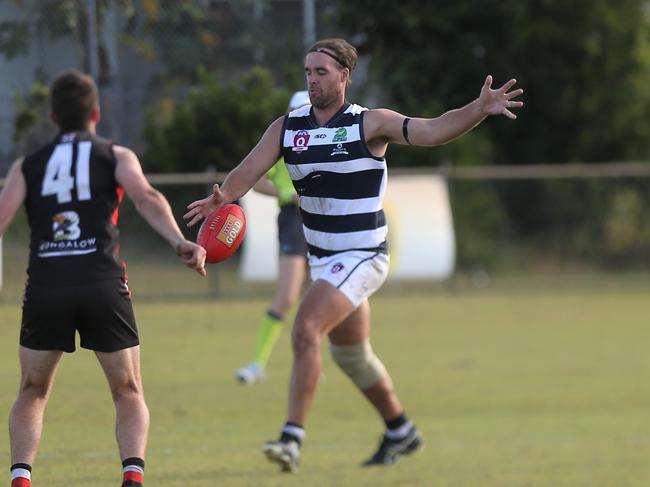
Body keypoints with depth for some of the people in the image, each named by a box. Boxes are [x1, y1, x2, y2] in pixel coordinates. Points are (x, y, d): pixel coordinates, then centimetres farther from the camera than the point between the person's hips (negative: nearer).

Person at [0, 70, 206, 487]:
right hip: (103, 284, -1)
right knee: (129, 393, 13)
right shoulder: (116, 157, 13)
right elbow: (145, 197, -6)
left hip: (45, 285, 1)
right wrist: (179, 242, -18)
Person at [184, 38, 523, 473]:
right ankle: (401, 432, 38)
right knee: (351, 354, 18)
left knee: (306, 328, -24)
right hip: (323, 257, 7)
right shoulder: (287, 127, 2)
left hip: (362, 256, -7)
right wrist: (222, 197, -28)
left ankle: (293, 437, -24)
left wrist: (480, 110, -36)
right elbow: (249, 171, -7)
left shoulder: (370, 124, -11)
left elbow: (432, 131, -20)